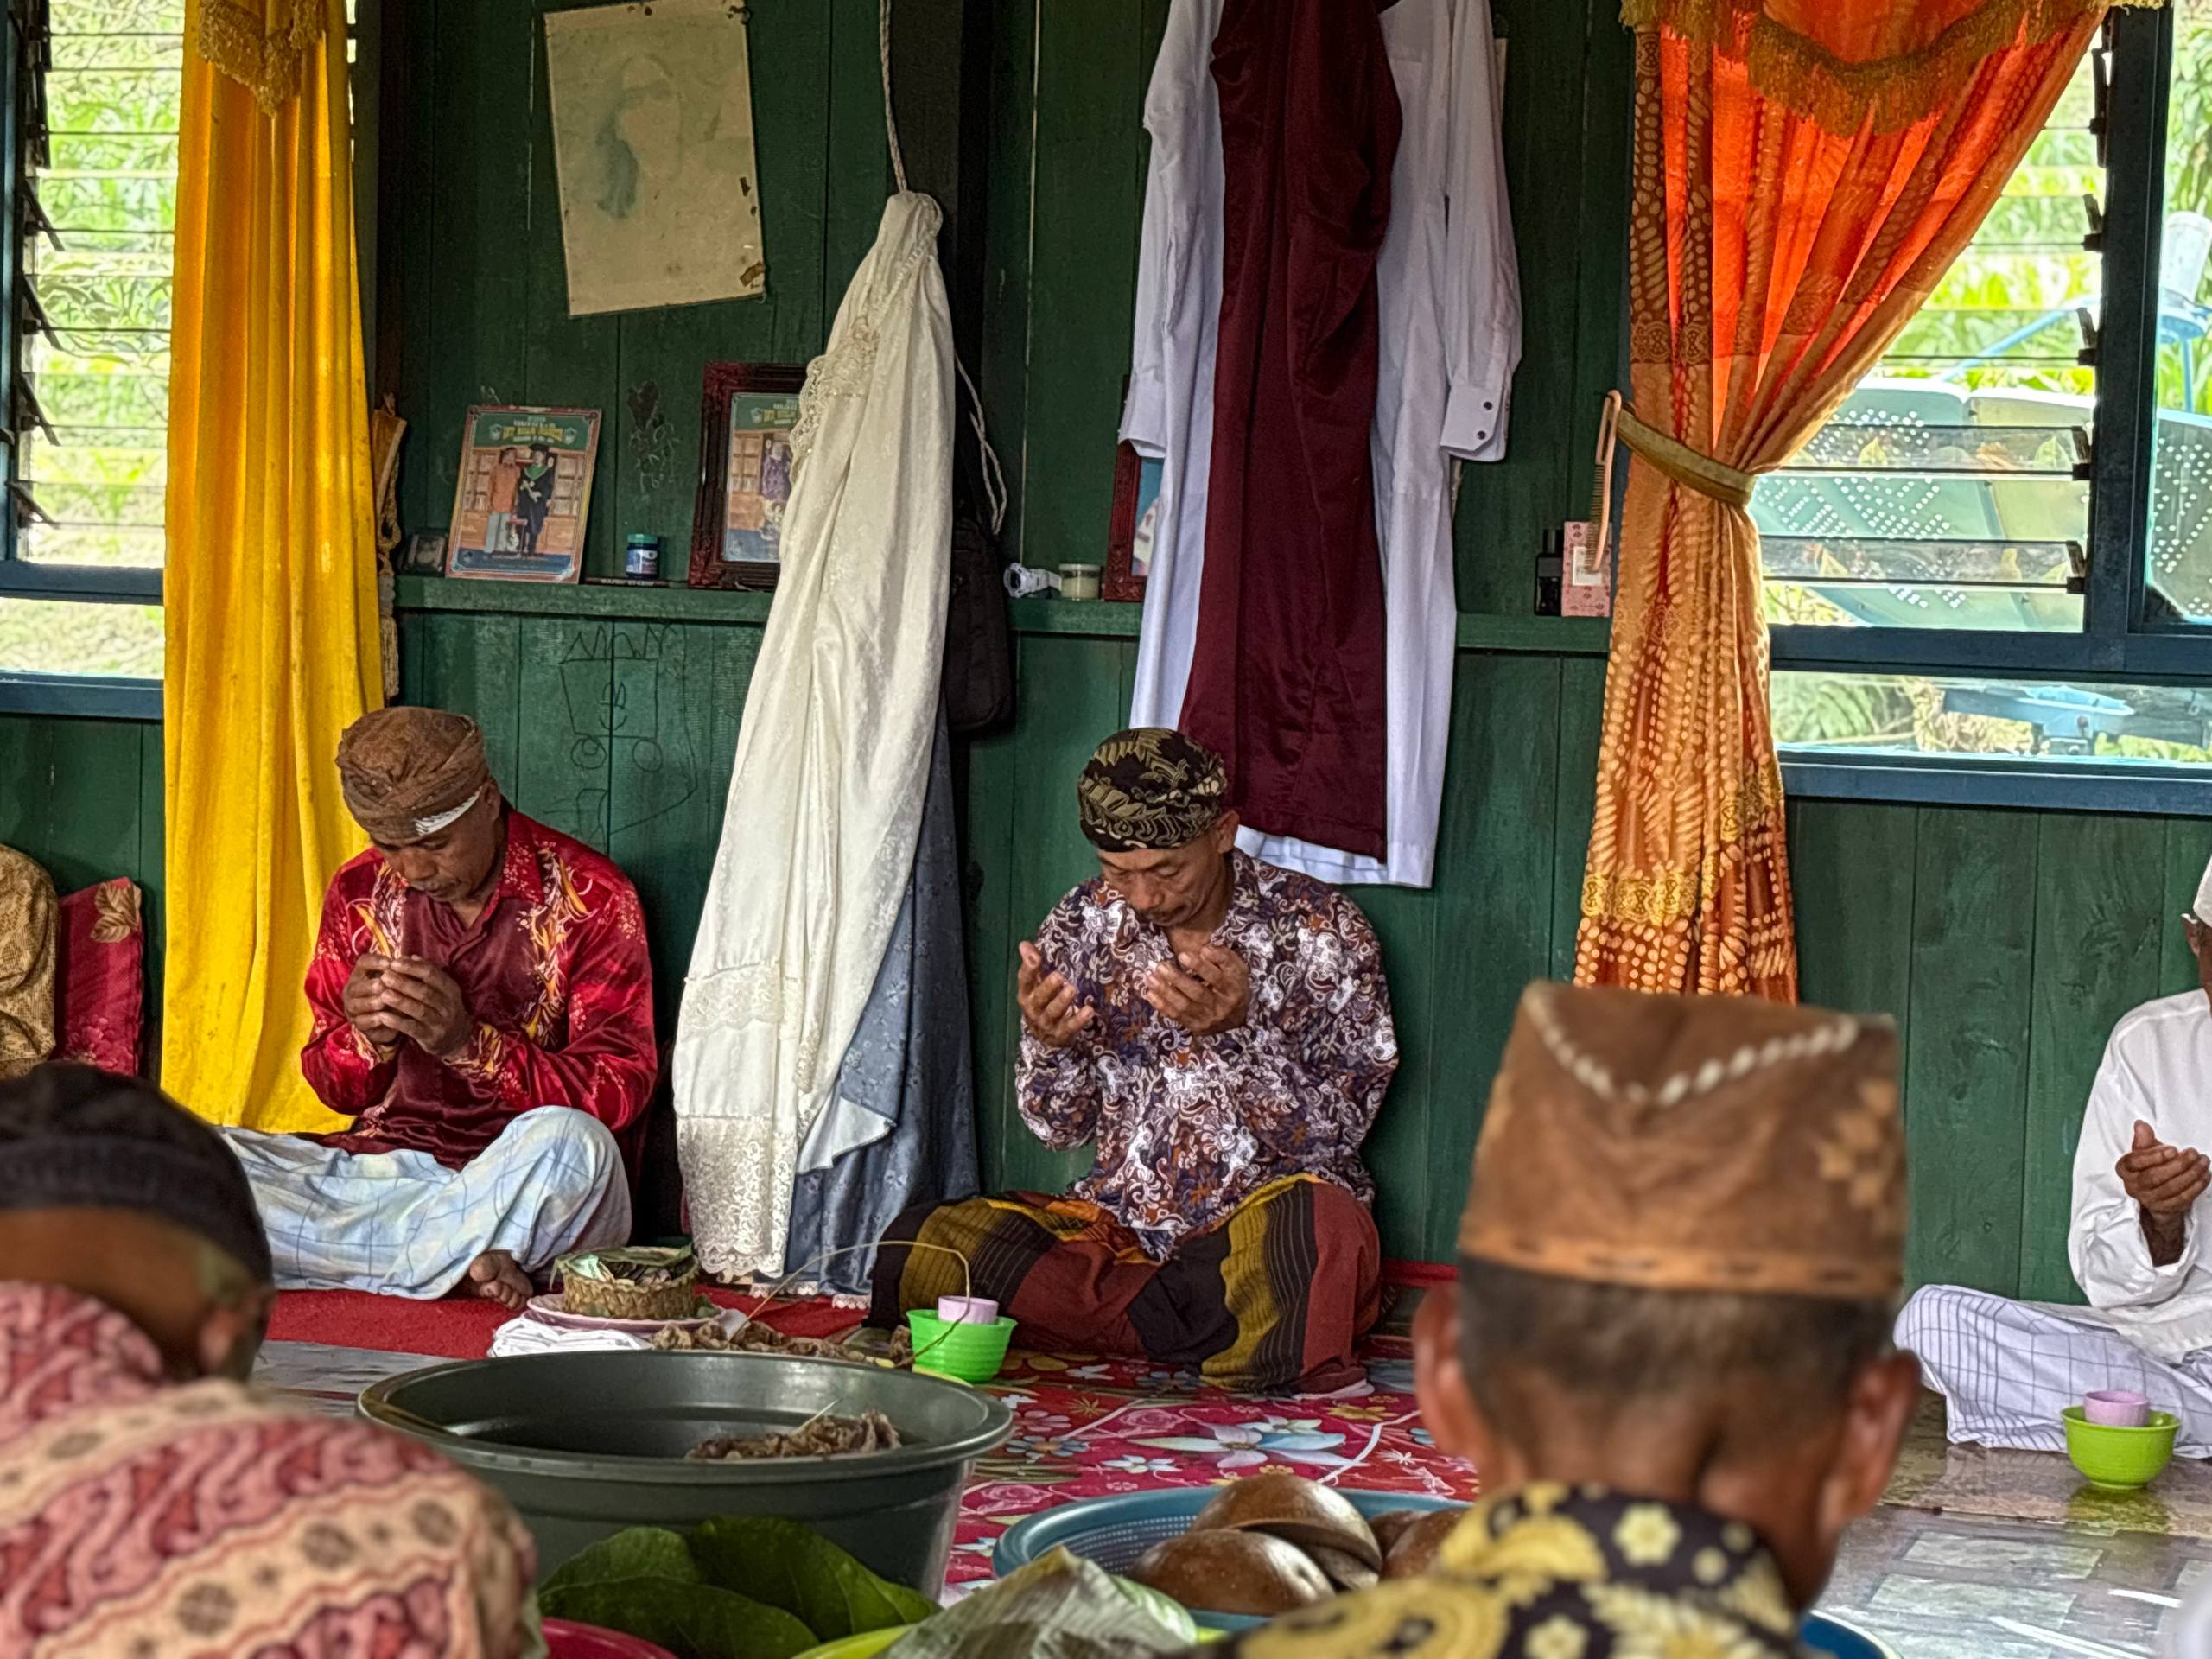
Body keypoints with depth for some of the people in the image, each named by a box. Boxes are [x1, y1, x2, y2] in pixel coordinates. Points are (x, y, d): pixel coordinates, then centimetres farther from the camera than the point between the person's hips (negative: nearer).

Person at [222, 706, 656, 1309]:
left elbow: (618, 1091, -10)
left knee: (566, 1142, -40)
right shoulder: (359, 893, 7)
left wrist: (469, 1042, -24)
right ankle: (463, 1263, -24)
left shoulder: (588, 897, -5)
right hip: (385, 1163, 4)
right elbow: (334, 1088, 12)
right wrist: (368, 1037, -13)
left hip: (521, 1187, -4)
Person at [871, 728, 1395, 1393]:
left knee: (1321, 1225, -41)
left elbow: (1332, 1136, -8)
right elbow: (1059, 1126, 7)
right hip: (1121, 1224, 4)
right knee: (915, 1248, -21)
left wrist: (1242, 1029, -25)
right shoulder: (1081, 926, 2)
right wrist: (1047, 1041, -16)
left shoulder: (1321, 931, -7)